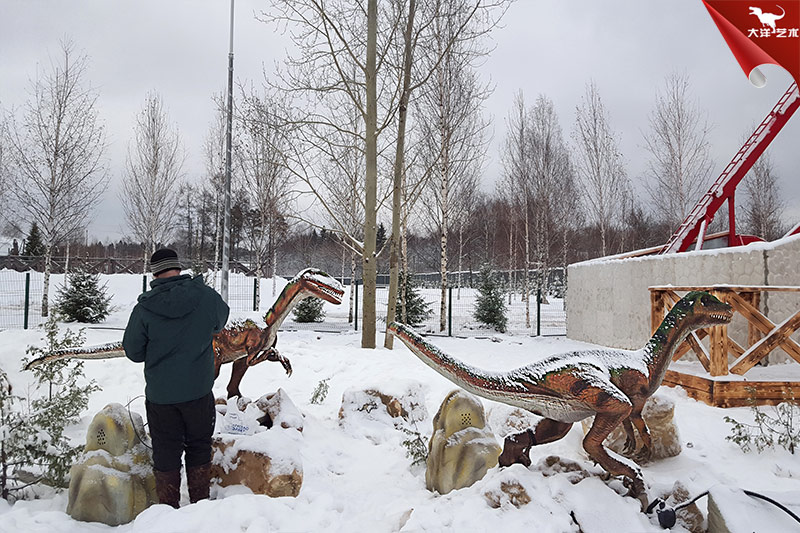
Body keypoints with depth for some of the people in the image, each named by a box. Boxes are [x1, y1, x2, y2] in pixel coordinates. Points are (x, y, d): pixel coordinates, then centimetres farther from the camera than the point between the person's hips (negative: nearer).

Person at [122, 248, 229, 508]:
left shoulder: (144, 308, -11)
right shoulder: (206, 296, -10)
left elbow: (133, 352, -2)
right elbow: (221, 321, 12)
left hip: (160, 394, 0)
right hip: (199, 389, 1)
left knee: (165, 452, 13)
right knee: (199, 447, 17)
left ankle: (169, 507, 22)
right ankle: (200, 505, 25)